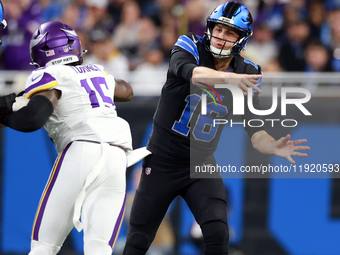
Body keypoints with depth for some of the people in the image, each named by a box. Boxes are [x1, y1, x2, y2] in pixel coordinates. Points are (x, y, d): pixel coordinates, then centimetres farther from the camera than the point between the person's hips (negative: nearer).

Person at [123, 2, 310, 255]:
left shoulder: (245, 76, -4)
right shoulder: (189, 48, -13)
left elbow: (255, 132, -8)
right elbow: (192, 72, -37)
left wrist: (274, 147, -32)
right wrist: (226, 77, -57)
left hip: (202, 164, 2)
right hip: (163, 162, -2)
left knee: (217, 234, -18)